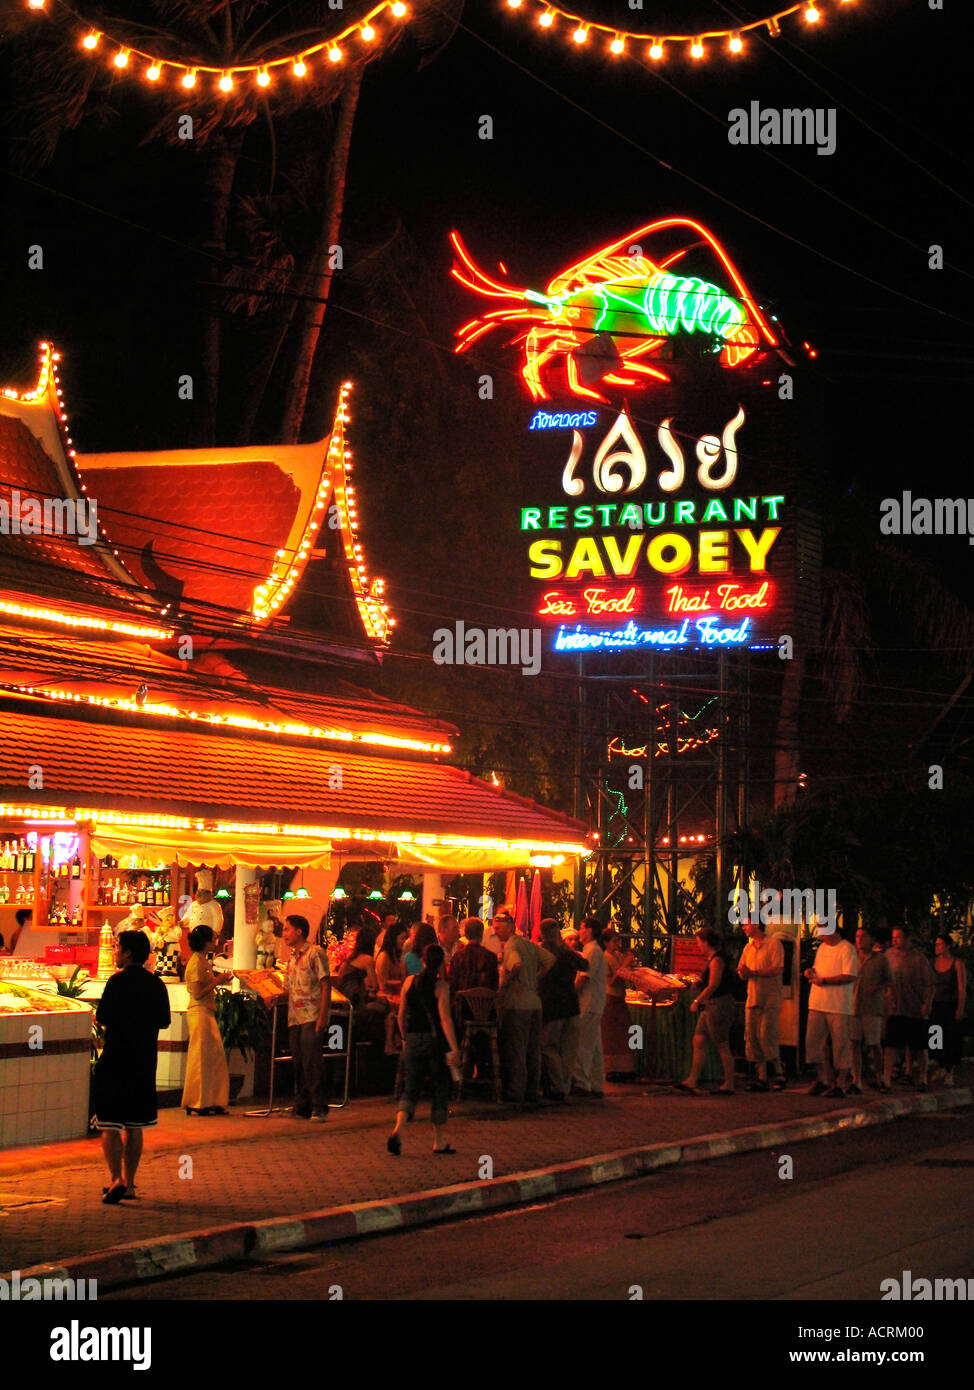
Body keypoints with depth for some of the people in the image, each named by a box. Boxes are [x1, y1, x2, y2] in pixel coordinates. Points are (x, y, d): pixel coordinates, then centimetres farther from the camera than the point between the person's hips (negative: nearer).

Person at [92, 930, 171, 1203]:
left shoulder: (118, 982, -12)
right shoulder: (156, 984, 6)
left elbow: (103, 1017, -16)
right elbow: (164, 1020, 10)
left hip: (116, 1059, -6)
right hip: (145, 1062, 6)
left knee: (110, 1124, -3)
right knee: (134, 1125, 13)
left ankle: (116, 1179, -16)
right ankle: (129, 1183, 16)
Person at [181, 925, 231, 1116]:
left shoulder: (203, 961, 16)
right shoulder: (197, 962, -14)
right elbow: (198, 993, -19)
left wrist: (220, 980, 10)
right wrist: (217, 981, -14)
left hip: (207, 1012, 10)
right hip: (199, 1013, -10)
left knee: (215, 1057, 10)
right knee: (200, 1057, -5)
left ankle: (211, 1102, 14)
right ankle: (196, 1105, 0)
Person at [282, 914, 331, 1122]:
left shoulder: (315, 953, -4)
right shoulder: (292, 958, 19)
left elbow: (325, 985, -9)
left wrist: (322, 1016, -16)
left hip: (312, 1018, -7)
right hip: (294, 1018, 8)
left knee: (312, 1062, -11)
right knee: (299, 1063, 8)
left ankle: (319, 1108, -9)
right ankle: (302, 1107, 14)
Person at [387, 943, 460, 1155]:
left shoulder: (409, 982, 4)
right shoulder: (441, 985, -9)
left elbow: (401, 1015, 9)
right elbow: (445, 1019, -15)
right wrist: (454, 1048, -16)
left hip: (413, 1040, 4)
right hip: (435, 1040, -4)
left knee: (411, 1087, 8)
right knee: (440, 1089, 9)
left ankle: (397, 1129, -17)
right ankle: (439, 1141, 14)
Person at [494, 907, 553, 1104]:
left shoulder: (511, 945, -10)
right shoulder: (529, 944, 14)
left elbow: (516, 964, -29)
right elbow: (550, 959, 14)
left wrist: (508, 980, -13)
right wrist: (535, 979, 13)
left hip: (517, 1003, -8)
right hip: (535, 1002, 8)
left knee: (515, 1051, -2)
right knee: (533, 1052, 11)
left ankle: (515, 1093, 0)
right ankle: (532, 1093, 16)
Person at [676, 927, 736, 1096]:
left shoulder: (717, 959, -16)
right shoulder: (711, 958, 14)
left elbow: (713, 986, -20)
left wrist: (697, 1001, -15)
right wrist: (699, 982, 15)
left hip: (719, 1004, -10)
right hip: (709, 1006, 10)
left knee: (722, 1046, -3)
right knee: (699, 1042, 8)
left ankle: (729, 1085, 4)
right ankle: (692, 1081, 10)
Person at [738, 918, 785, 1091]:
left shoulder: (774, 944, -4)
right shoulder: (748, 948, 18)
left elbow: (777, 969, -15)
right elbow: (742, 973, 18)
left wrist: (753, 973, -15)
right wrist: (743, 972, -6)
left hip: (770, 999, -7)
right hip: (752, 998, 7)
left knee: (767, 1037, -13)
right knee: (752, 1038, 1)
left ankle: (779, 1074, 0)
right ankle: (761, 1078, 5)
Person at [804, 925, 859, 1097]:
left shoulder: (847, 949, -9)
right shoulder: (822, 947, 16)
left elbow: (850, 977, -17)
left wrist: (824, 980, -17)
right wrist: (811, 972, 7)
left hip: (839, 1006, -7)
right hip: (817, 1004, 7)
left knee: (841, 1046, -1)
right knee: (813, 1041, 5)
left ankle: (840, 1084, 6)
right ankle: (823, 1079, 16)